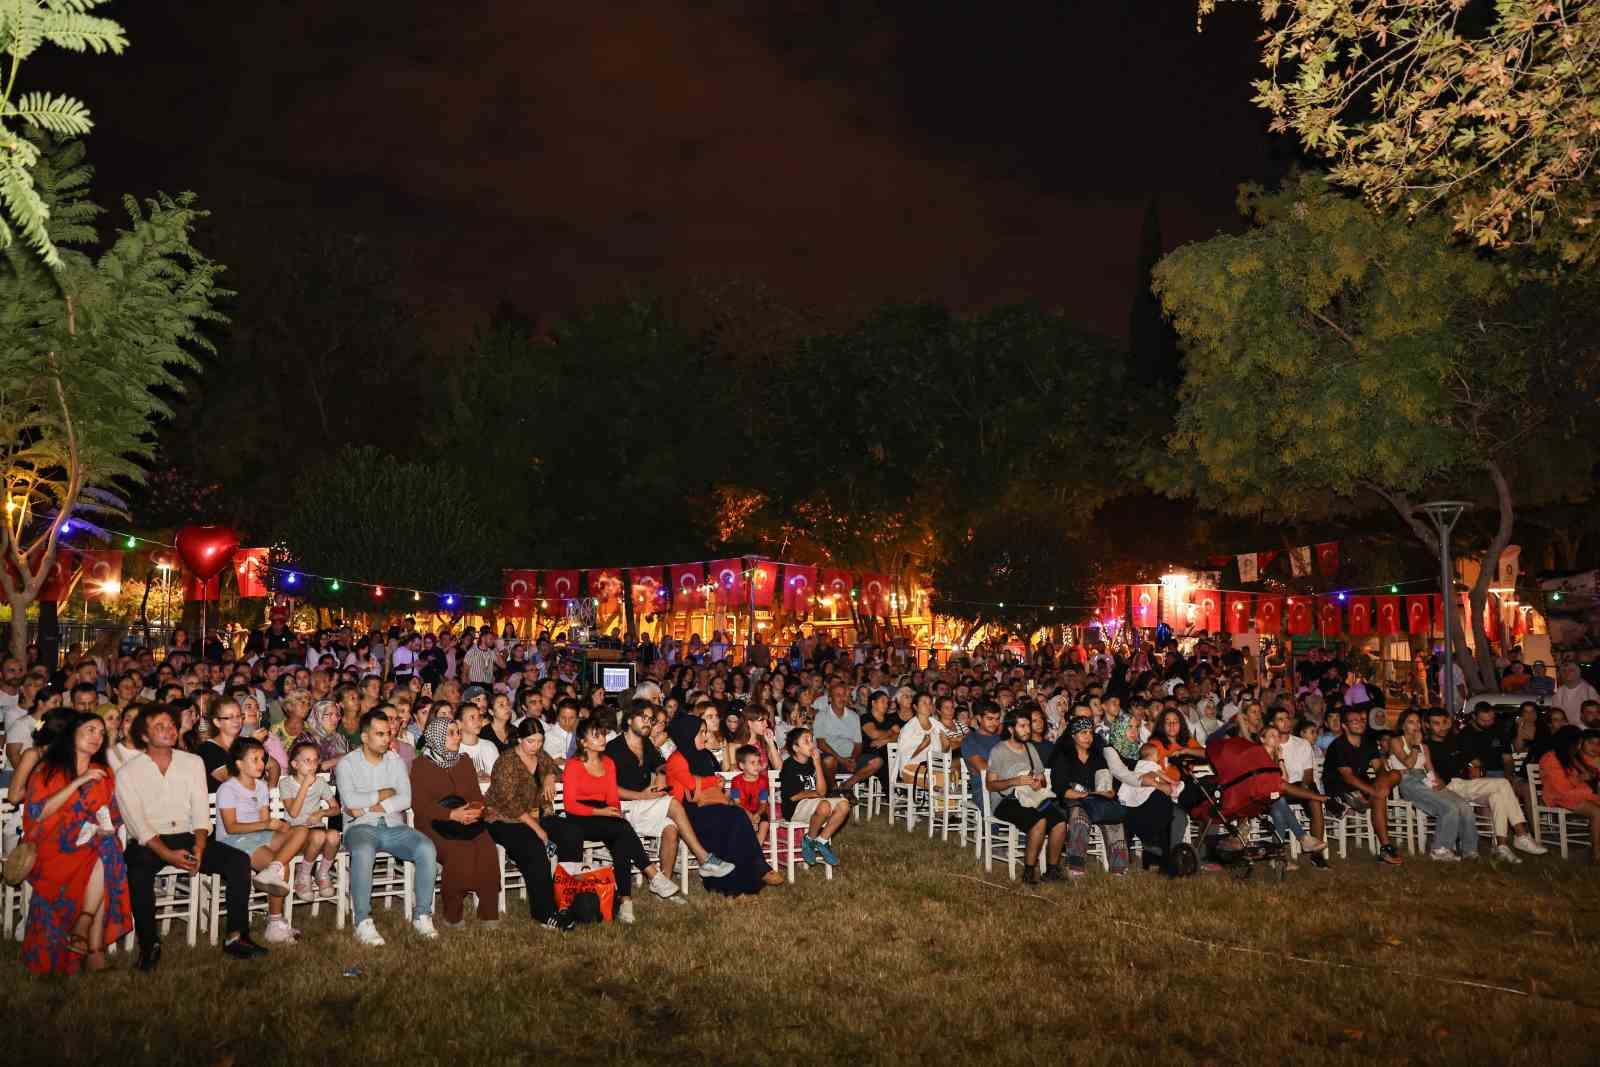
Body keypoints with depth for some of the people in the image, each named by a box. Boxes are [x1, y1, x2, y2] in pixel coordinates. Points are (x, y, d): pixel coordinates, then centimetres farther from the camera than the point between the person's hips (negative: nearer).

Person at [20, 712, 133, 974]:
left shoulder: (105, 774, 19)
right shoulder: (48, 769, 8)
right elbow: (37, 813, -5)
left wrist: (103, 827, -8)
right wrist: (78, 782, -10)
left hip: (93, 843, 4)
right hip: (53, 845, -3)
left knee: (107, 850, -32)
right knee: (101, 859, -32)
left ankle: (82, 925, -28)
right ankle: (94, 949, -30)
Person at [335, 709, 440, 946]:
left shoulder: (396, 761, 15)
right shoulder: (347, 764, 7)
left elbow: (405, 800, -1)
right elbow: (349, 800, -11)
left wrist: (367, 807, -9)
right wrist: (384, 794, -2)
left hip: (394, 826, 3)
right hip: (362, 828, -3)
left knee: (427, 849, -25)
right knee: (363, 852, -38)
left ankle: (422, 915, -16)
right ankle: (363, 922, -29)